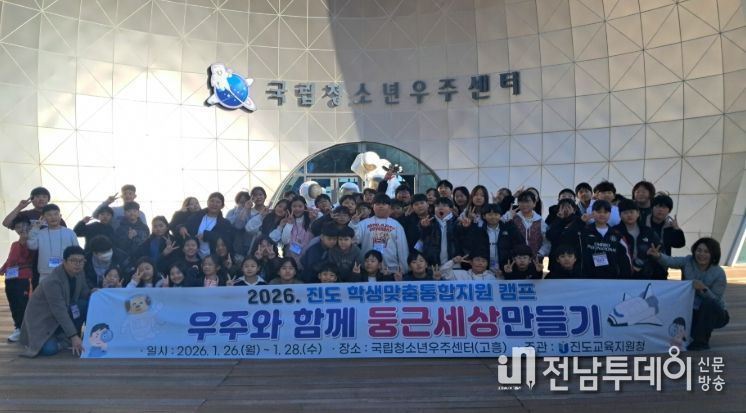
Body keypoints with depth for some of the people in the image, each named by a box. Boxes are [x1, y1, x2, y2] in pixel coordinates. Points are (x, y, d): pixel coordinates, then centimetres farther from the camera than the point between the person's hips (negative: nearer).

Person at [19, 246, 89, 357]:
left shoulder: (78, 273, -8)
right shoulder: (52, 281, -29)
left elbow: (86, 295, 2)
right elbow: (60, 311, -32)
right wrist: (73, 336, -36)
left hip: (64, 312, 7)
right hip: (42, 319, -7)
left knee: (88, 303, -19)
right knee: (49, 349, -29)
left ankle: (65, 338, -2)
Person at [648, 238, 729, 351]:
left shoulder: (719, 273, -17)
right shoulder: (688, 261, -9)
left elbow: (715, 300, -20)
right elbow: (670, 261, -28)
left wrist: (704, 289, -39)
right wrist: (658, 255, -49)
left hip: (713, 314, -3)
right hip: (692, 311, 3)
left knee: (709, 303, -36)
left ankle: (701, 341, -20)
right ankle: (697, 333, 17)